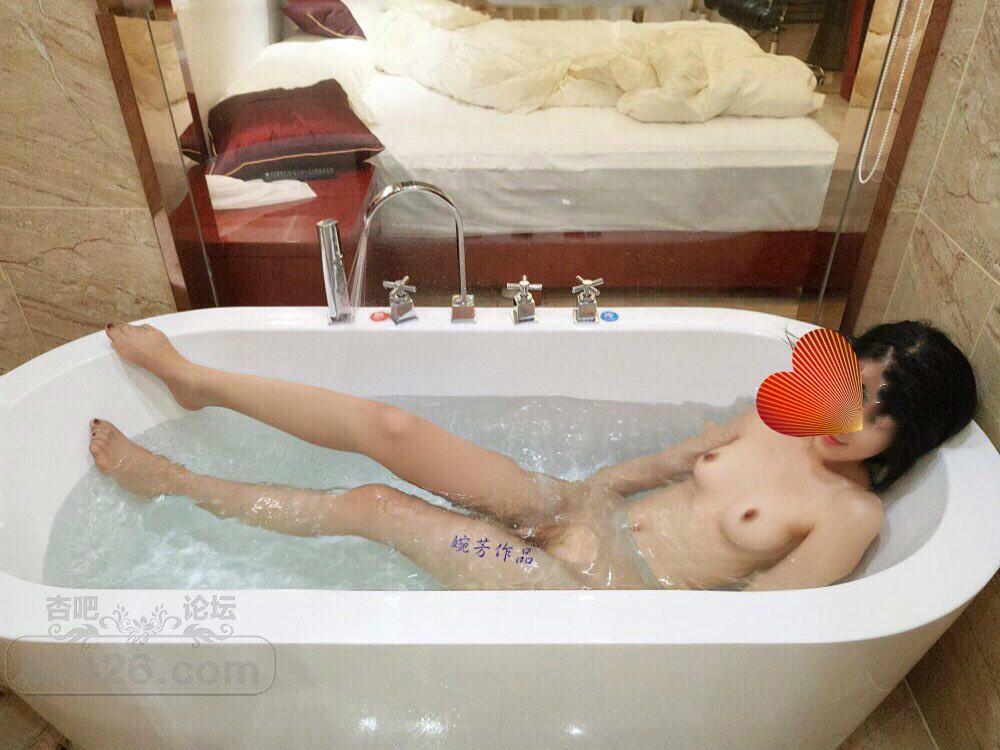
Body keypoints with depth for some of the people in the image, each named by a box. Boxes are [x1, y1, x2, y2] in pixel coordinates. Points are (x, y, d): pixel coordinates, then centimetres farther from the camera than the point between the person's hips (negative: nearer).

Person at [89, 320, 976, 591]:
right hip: (581, 514, 5)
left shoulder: (849, 514, -9)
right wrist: (581, 494, 9)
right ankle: (194, 378, 11)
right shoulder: (775, 420, 7)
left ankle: (174, 483, 15)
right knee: (392, 428, -11)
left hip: (595, 594, -4)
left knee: (374, 504, -8)